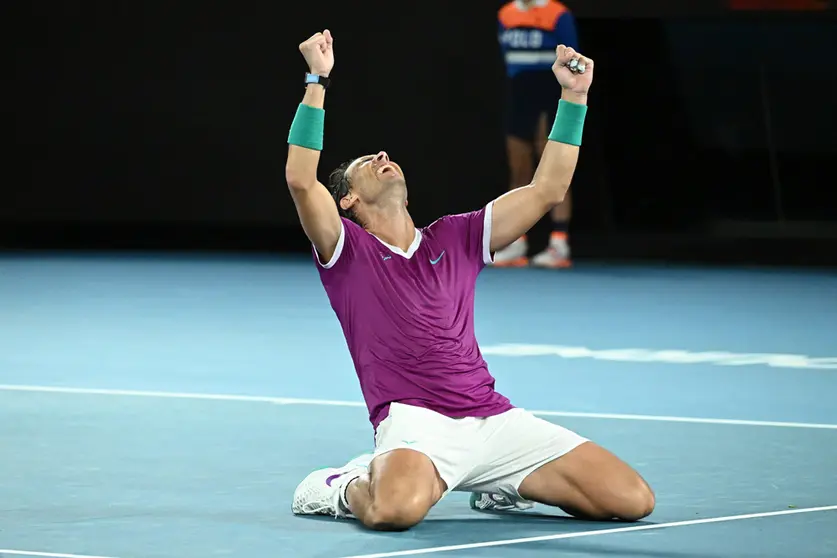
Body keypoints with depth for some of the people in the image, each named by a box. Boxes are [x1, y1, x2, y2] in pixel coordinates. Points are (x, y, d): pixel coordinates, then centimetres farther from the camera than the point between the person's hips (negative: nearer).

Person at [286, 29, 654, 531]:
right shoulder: (347, 252, 8)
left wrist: (574, 97, 13)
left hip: (495, 419, 5)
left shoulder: (455, 239, 20)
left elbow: (548, 190, 18)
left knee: (632, 500, -10)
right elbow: (301, 181, -10)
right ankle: (346, 487, -3)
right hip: (415, 422, -5)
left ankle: (502, 485, 15)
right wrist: (318, 81, -12)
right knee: (397, 509, -41)